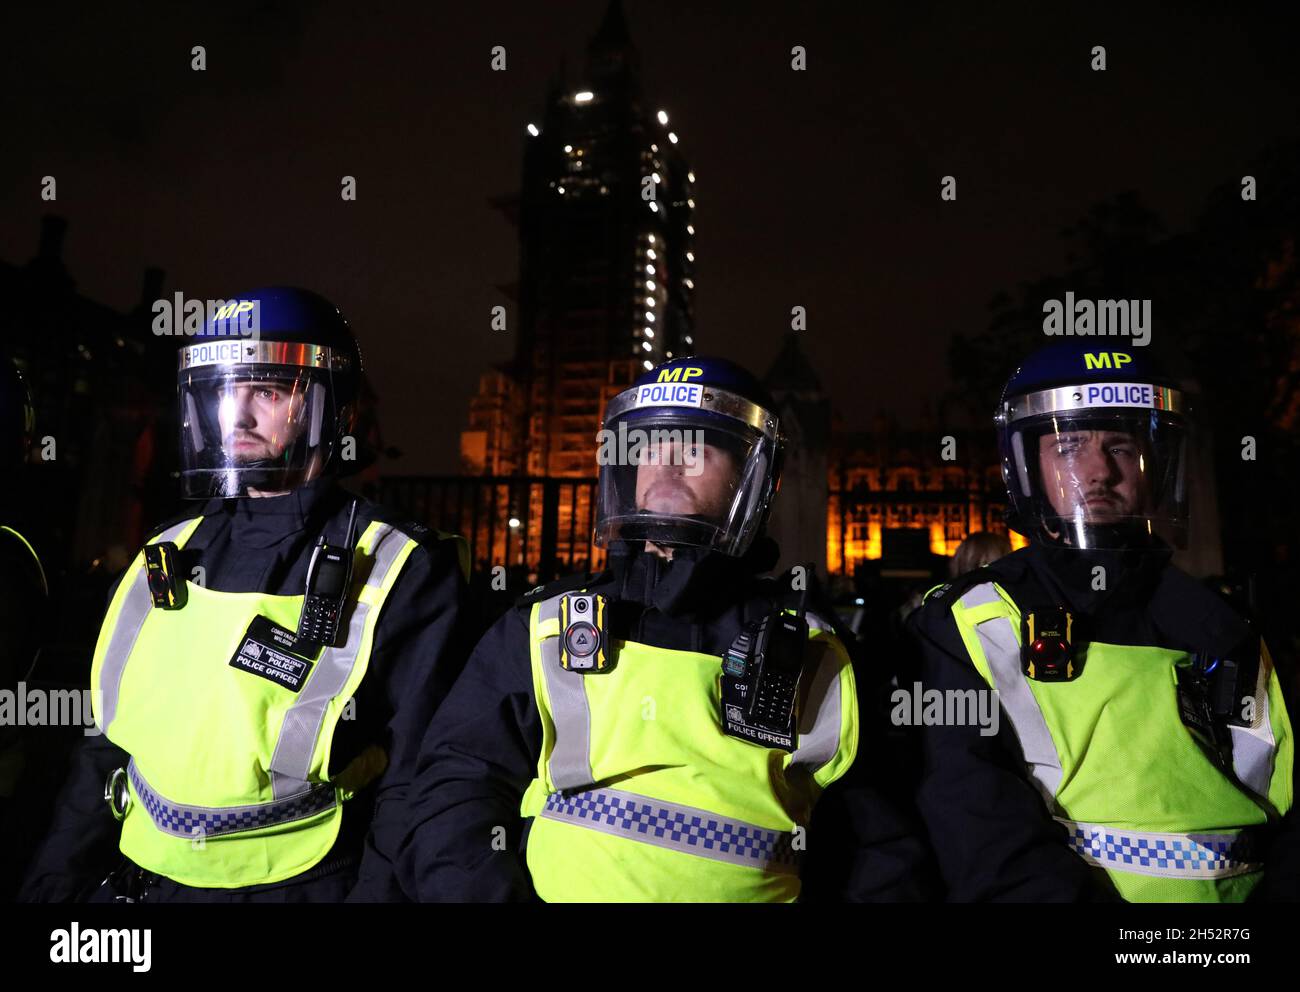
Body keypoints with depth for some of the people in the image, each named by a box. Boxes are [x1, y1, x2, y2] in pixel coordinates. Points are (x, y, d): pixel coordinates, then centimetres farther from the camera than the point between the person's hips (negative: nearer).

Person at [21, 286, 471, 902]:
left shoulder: (400, 575, -14)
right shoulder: (166, 560, 4)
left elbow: (412, 795, -13)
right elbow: (108, 751, 12)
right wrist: (53, 885, 10)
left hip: (299, 885, -5)